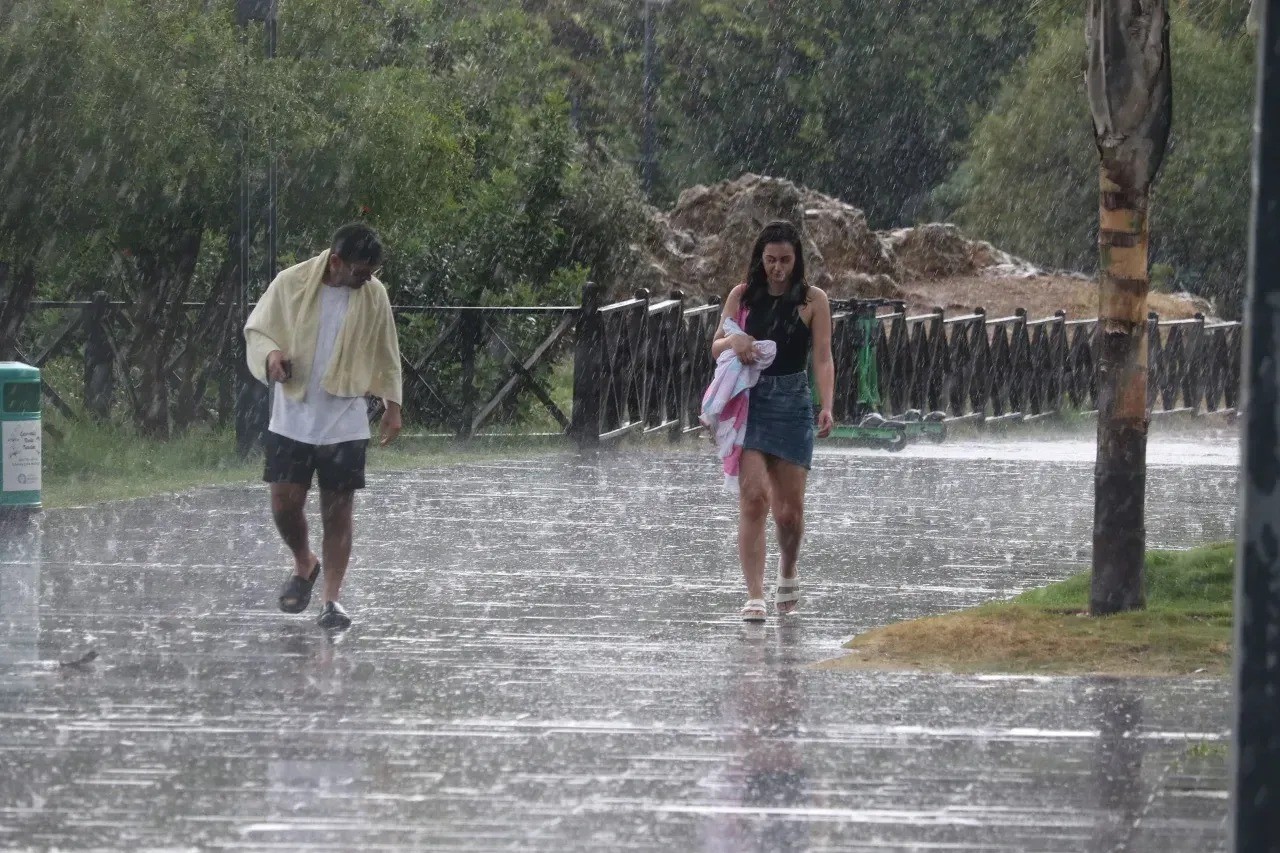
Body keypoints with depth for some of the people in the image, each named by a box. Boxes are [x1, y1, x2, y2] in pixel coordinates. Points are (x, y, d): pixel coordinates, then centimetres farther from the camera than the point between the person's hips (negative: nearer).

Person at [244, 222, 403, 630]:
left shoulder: (374, 295, -2)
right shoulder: (291, 284, -9)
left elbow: (386, 353, 11)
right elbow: (255, 330, 1)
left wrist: (392, 404, 11)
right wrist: (270, 353, -20)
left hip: (345, 423, 1)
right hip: (293, 417, -1)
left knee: (338, 510, 0)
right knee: (285, 504, -3)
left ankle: (332, 600, 6)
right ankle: (304, 564, 26)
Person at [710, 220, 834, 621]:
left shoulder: (812, 300, 2)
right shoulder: (742, 295, 7)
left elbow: (823, 359, -2)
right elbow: (715, 348, 10)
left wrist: (827, 407, -16)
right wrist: (733, 341, -14)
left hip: (792, 404, 0)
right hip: (748, 402, 0)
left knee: (789, 508, 4)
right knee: (753, 498, -14)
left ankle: (788, 574, 35)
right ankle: (755, 596, -15)